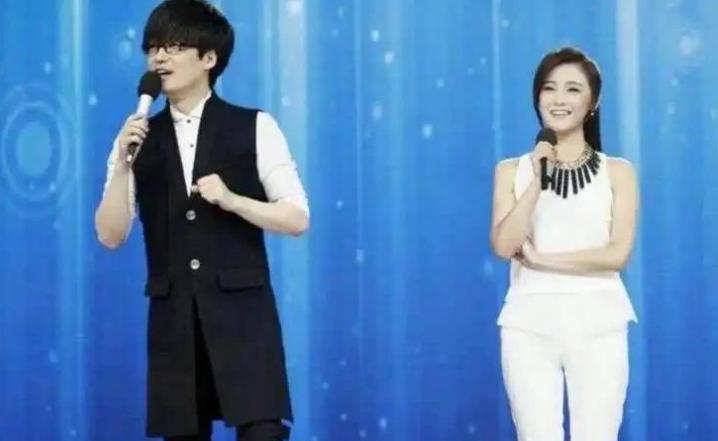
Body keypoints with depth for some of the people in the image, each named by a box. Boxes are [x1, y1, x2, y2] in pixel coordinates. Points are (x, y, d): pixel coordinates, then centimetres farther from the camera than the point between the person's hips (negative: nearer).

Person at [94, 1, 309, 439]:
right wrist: (122, 164, -10)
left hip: (241, 309, -3)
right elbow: (111, 236, 3)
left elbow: (298, 219, -1)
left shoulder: (254, 128, 1)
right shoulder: (138, 138, 9)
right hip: (174, 318, 3)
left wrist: (231, 200, -15)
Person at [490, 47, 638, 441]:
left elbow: (618, 253, -5)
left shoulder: (617, 172, 6)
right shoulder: (512, 170, 8)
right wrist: (537, 182, -12)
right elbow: (503, 246, -5)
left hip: (597, 323, 0)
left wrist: (539, 258, -7)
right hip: (530, 323, 0)